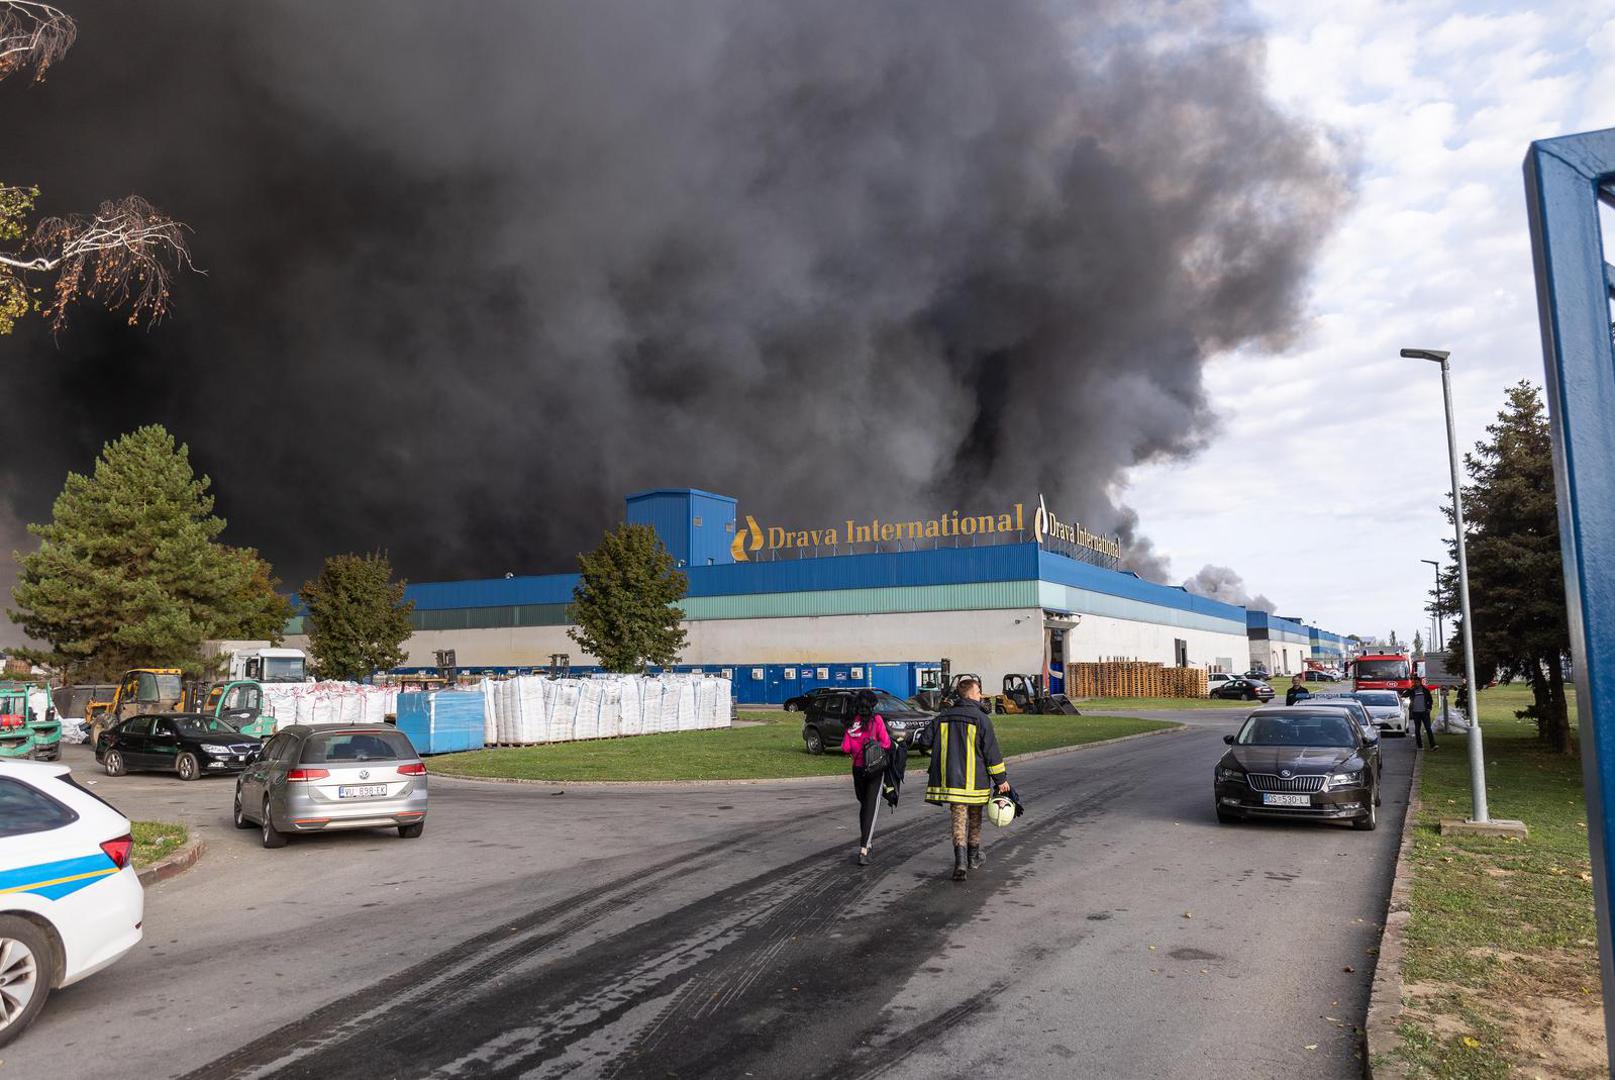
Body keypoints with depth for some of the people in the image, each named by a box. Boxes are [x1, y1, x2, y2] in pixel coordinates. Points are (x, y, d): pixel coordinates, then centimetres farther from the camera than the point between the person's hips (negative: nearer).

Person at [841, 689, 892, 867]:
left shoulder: (852, 723, -1)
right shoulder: (876, 719, -9)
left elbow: (845, 748, -4)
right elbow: (886, 743, -12)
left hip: (858, 769, 3)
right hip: (875, 768, -3)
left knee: (863, 805, 22)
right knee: (871, 807, -5)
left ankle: (866, 840, 33)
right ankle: (864, 850, -15)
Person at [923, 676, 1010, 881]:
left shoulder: (942, 717, 3)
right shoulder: (981, 719, -10)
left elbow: (927, 740, 4)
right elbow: (992, 752, -9)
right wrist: (1001, 779, -1)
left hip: (951, 778, 2)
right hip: (975, 780, -2)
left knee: (959, 819, 3)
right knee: (975, 818, 16)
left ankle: (960, 860, -13)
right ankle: (974, 858, 30)